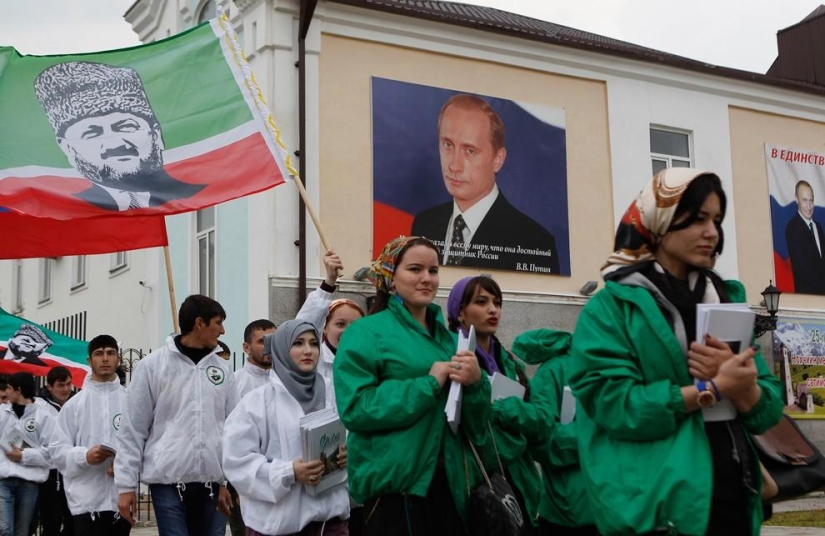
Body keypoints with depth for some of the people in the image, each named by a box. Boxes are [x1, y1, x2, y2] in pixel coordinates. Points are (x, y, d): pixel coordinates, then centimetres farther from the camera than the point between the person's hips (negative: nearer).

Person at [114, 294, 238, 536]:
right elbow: (132, 430, 0)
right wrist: (126, 484, -3)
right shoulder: (152, 365, -1)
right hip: (168, 481, -4)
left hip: (212, 482, 4)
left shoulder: (222, 369, 10)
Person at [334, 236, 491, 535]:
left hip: (449, 482, 6)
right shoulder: (366, 333, -3)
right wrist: (429, 384, -16)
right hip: (395, 484, -6)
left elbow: (476, 420, 13)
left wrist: (476, 382, -8)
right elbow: (355, 407, -17)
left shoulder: (448, 338, 15)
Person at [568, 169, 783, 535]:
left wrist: (741, 385, -15)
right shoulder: (612, 307, -5)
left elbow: (768, 412, 6)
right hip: (656, 506, -5)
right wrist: (714, 388, -17)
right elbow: (611, 403, -17)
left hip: (731, 494, 5)